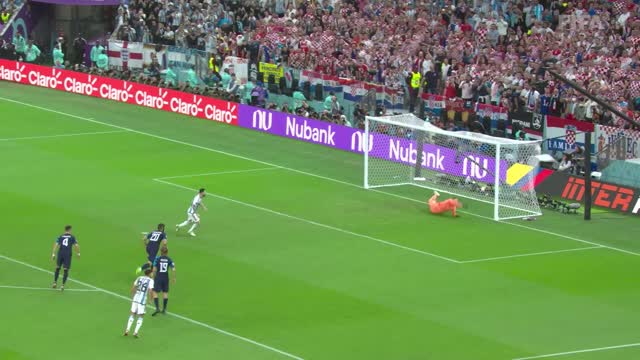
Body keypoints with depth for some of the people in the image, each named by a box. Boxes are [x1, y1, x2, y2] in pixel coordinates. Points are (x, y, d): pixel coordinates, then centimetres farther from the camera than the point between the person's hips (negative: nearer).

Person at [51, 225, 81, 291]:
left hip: (60, 254, 2)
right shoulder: (72, 237, 4)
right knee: (66, 270, 3)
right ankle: (63, 285, -7)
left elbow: (56, 245, -2)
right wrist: (78, 253, 11)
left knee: (57, 268, 21)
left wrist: (53, 254, -4)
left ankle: (55, 283, 19)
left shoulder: (60, 237, 9)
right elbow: (76, 246, -4)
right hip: (68, 255, -2)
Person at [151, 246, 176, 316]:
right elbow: (173, 269, -4)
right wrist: (174, 278, 9)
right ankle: (164, 309, 19)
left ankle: (157, 308, -12)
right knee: (165, 293, 16)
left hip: (158, 277, -3)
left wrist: (154, 276, 4)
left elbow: (154, 269, -11)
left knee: (155, 292, 4)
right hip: (166, 278, 3)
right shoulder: (169, 259, -1)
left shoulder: (157, 259, -8)